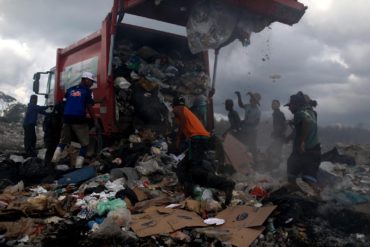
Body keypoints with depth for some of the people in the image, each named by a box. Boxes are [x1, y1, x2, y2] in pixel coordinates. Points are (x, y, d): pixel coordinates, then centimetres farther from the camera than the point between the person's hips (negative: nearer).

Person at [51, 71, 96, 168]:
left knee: (63, 141, 19)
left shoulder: (70, 90, 18)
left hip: (67, 118, 5)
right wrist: (94, 119, 10)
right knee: (84, 144, 5)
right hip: (79, 119, -5)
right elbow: (89, 107, 0)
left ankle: (53, 163, 6)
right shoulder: (87, 91, 2)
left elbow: (64, 104, 21)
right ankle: (78, 167, -5)